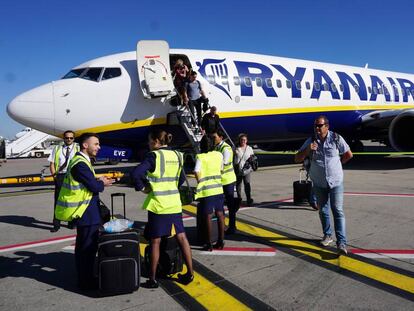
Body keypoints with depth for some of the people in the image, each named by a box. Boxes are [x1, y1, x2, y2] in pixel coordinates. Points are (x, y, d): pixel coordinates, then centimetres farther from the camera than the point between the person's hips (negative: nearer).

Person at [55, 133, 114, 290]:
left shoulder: (81, 161, 13)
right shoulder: (80, 164, -21)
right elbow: (94, 187, -21)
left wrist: (99, 181, 0)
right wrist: (102, 183, -2)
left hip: (87, 212, 11)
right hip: (86, 213, -11)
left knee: (86, 246, 19)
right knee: (87, 247, 1)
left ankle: (86, 278, 32)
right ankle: (86, 282, 13)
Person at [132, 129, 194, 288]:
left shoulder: (154, 155, -12)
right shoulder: (176, 155, 7)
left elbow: (136, 173, -23)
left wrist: (142, 188, -9)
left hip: (158, 204, -6)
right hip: (175, 203, 6)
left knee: (155, 241, 4)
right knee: (181, 237, 11)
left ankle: (152, 279, 14)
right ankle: (190, 273, 18)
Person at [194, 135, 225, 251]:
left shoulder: (200, 157, -10)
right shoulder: (219, 155, 4)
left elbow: (197, 172, -22)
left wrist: (200, 183, -7)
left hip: (206, 191, -4)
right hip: (218, 189, 4)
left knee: (208, 216, 3)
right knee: (220, 215, 12)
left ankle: (209, 244, 11)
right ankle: (221, 241, 20)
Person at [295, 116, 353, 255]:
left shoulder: (336, 138, -6)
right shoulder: (310, 141, -2)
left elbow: (349, 154, 6)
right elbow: (297, 159, -3)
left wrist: (336, 164, 7)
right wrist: (307, 150, -19)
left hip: (336, 182, -3)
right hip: (319, 183, 3)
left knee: (338, 211, -8)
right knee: (323, 211, 13)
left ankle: (341, 242, -10)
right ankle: (327, 235, 29)